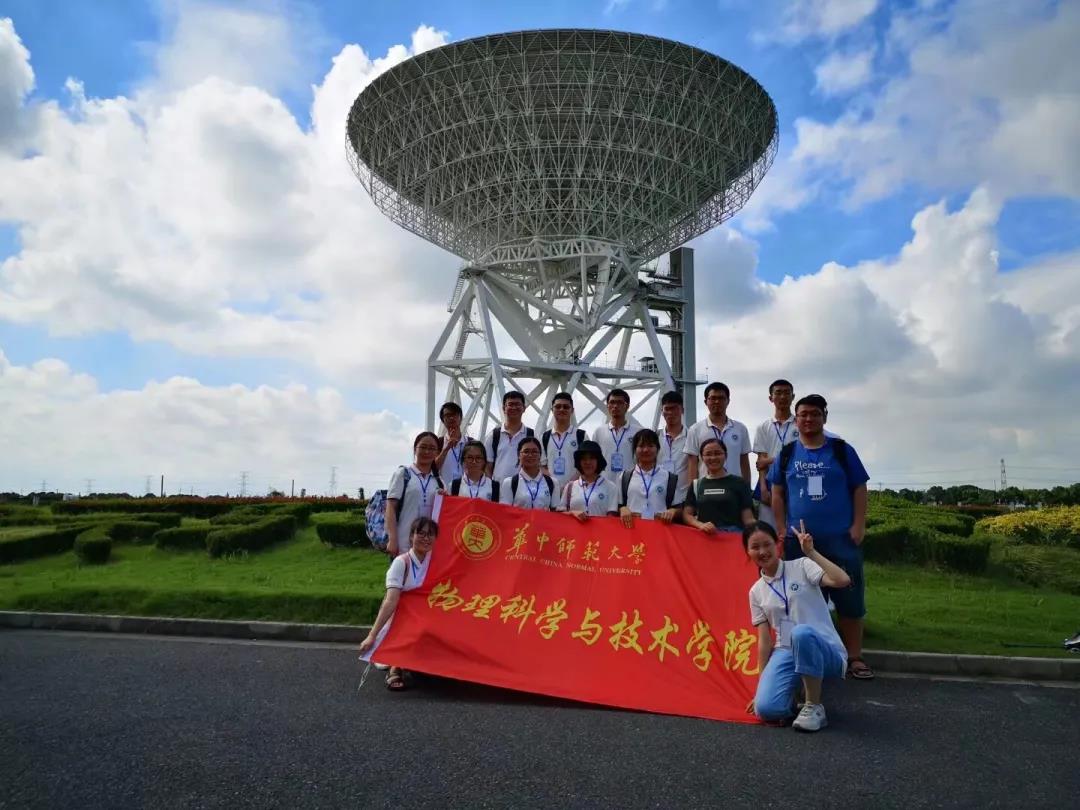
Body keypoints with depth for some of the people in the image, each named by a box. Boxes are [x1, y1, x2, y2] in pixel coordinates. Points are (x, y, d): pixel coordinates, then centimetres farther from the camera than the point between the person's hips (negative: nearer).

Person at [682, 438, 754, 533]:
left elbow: (748, 518, 4)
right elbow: (686, 514, 11)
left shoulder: (738, 483, 10)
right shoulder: (696, 485, 17)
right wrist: (701, 525, -9)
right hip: (704, 535, 2)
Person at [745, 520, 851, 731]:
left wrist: (810, 551, -21)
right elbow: (764, 640, 8)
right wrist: (762, 684, 5)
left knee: (801, 632, -40)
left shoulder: (802, 567, -2)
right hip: (785, 653, 3)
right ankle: (800, 690, 10)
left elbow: (843, 581, -21)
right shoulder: (756, 591, 9)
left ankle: (814, 706, -18)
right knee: (766, 709, -25)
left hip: (825, 651, -3)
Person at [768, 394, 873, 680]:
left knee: (849, 598, 1)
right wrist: (781, 530, 1)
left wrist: (858, 525, -6)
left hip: (840, 537, -1)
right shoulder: (787, 454, 7)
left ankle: (854, 657, 11)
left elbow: (859, 488, 3)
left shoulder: (841, 450, 3)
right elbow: (778, 494, 8)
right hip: (799, 539, 1)